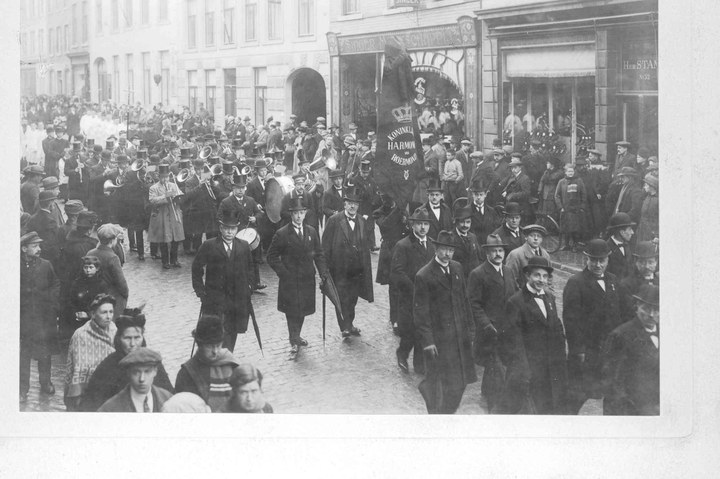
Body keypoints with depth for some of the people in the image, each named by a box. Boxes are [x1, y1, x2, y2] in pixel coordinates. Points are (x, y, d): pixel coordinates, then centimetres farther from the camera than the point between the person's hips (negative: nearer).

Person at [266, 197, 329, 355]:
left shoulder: (311, 232, 6)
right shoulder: (282, 234, -8)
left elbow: (318, 253, 11)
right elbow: (272, 257, -5)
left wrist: (323, 271, -1)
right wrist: (283, 273, -14)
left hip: (307, 278, 4)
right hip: (289, 280, -4)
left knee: (303, 309, 10)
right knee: (292, 310, -3)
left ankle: (296, 336, 27)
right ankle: (294, 342, 4)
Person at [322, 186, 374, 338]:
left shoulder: (362, 221, 9)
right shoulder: (334, 220, -7)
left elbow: (365, 245, 13)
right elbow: (326, 245, -7)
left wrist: (366, 267, 9)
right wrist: (326, 267, -10)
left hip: (357, 268, 4)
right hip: (340, 268, -4)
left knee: (352, 298, 11)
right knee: (342, 298, -6)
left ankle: (349, 324, 25)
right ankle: (345, 327, -3)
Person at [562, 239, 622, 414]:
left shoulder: (613, 280, 12)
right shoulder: (575, 283, -9)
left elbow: (618, 315, 16)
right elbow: (571, 319, -13)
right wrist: (578, 350, -16)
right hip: (586, 351, -6)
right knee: (578, 395, -1)